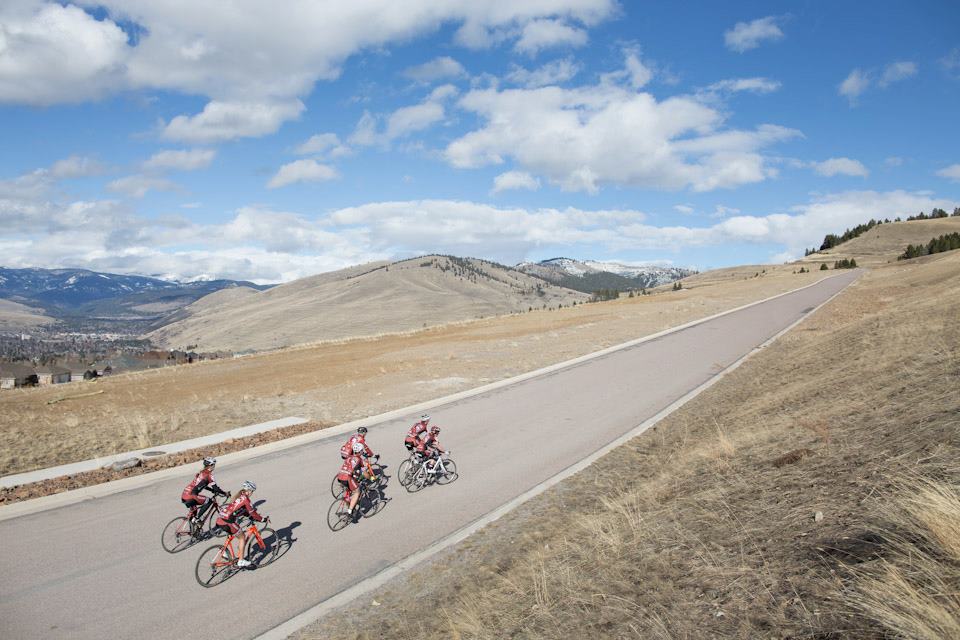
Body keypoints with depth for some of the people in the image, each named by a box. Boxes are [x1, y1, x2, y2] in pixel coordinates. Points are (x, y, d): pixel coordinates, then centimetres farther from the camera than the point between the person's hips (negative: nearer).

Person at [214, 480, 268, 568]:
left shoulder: (238, 497, 22)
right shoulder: (245, 499, -4)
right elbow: (252, 513, -2)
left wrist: (252, 517, 31)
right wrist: (263, 519, 8)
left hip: (219, 521, 8)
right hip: (227, 522, -8)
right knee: (242, 537, 8)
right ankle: (241, 561, 9)